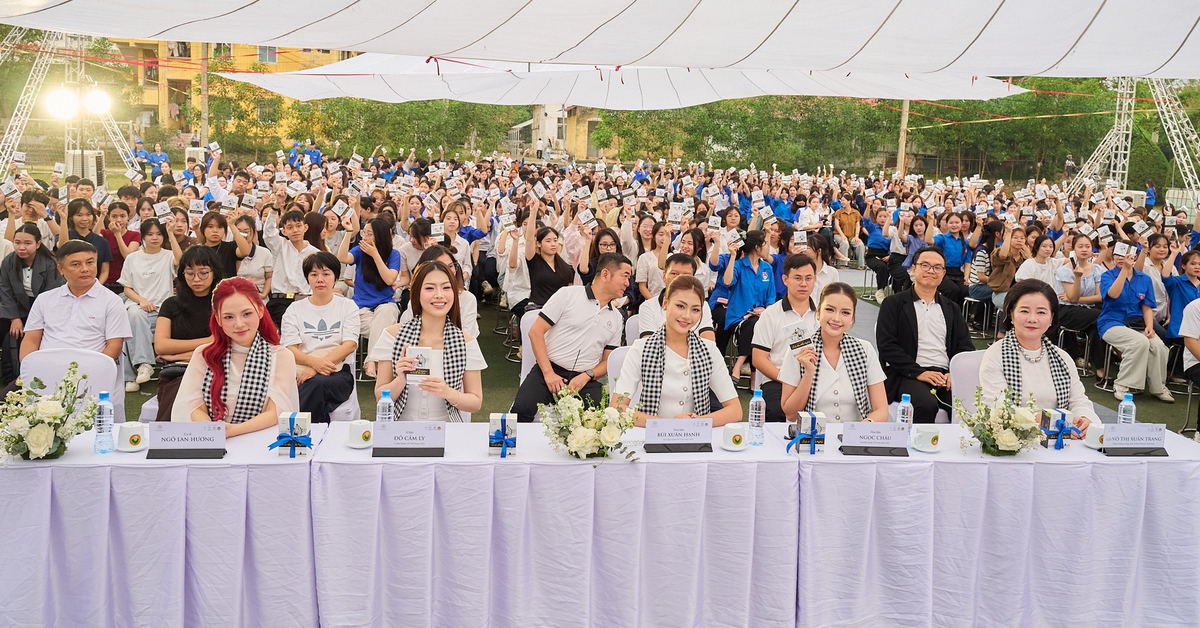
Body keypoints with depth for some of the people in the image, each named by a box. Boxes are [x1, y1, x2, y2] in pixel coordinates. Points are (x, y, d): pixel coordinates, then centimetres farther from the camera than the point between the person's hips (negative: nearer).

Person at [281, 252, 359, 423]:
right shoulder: (295, 309, 16)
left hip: (337, 373, -1)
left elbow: (350, 345, -1)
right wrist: (314, 362, -19)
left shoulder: (348, 306, 13)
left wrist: (316, 368, -15)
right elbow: (290, 349, 5)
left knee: (317, 383, -36)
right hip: (301, 374, 1)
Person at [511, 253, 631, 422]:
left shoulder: (617, 319, 15)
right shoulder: (568, 295, 2)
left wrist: (587, 376, -6)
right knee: (522, 409, -30)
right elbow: (536, 332, -3)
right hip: (549, 371, -2)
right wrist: (548, 373, -12)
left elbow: (607, 361, 16)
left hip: (584, 380, 3)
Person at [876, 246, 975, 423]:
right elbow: (887, 345, -3)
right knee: (927, 404, -34)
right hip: (908, 375, -4)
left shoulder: (952, 309, 23)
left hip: (947, 375, 4)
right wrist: (919, 372, -14)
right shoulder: (893, 304, 8)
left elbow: (965, 346, 15)